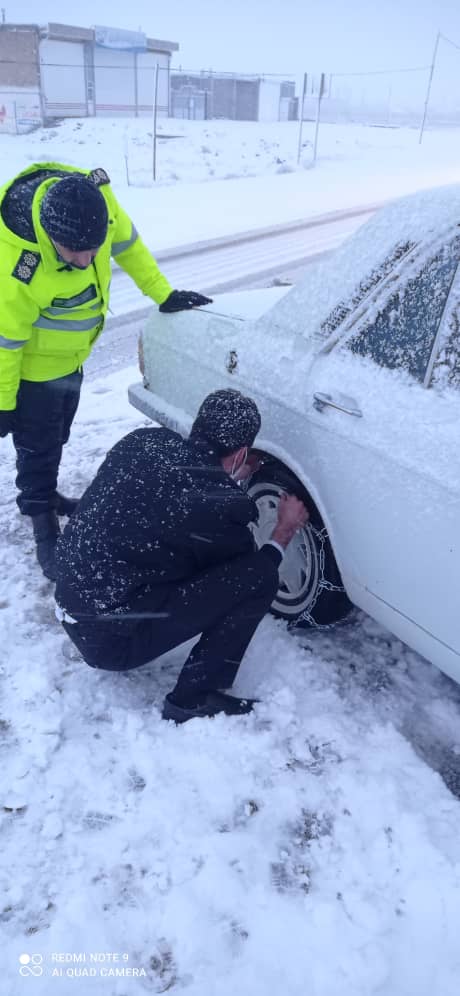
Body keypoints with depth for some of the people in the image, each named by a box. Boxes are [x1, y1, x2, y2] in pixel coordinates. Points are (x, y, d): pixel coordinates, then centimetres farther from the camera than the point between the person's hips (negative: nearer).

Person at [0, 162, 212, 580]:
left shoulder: (95, 198, -25)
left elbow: (127, 243, -4)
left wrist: (163, 294, -2)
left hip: (73, 353, 7)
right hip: (35, 362, -6)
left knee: (57, 435, 23)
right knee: (37, 445, 3)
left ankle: (44, 495, 46)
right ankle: (45, 527, 22)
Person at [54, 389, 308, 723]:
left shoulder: (142, 441, -1)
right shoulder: (220, 502, -20)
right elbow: (250, 573, 0)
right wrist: (286, 529, 16)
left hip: (71, 607, 8)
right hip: (111, 637, -8)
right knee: (258, 578, -11)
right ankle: (192, 701, 1)